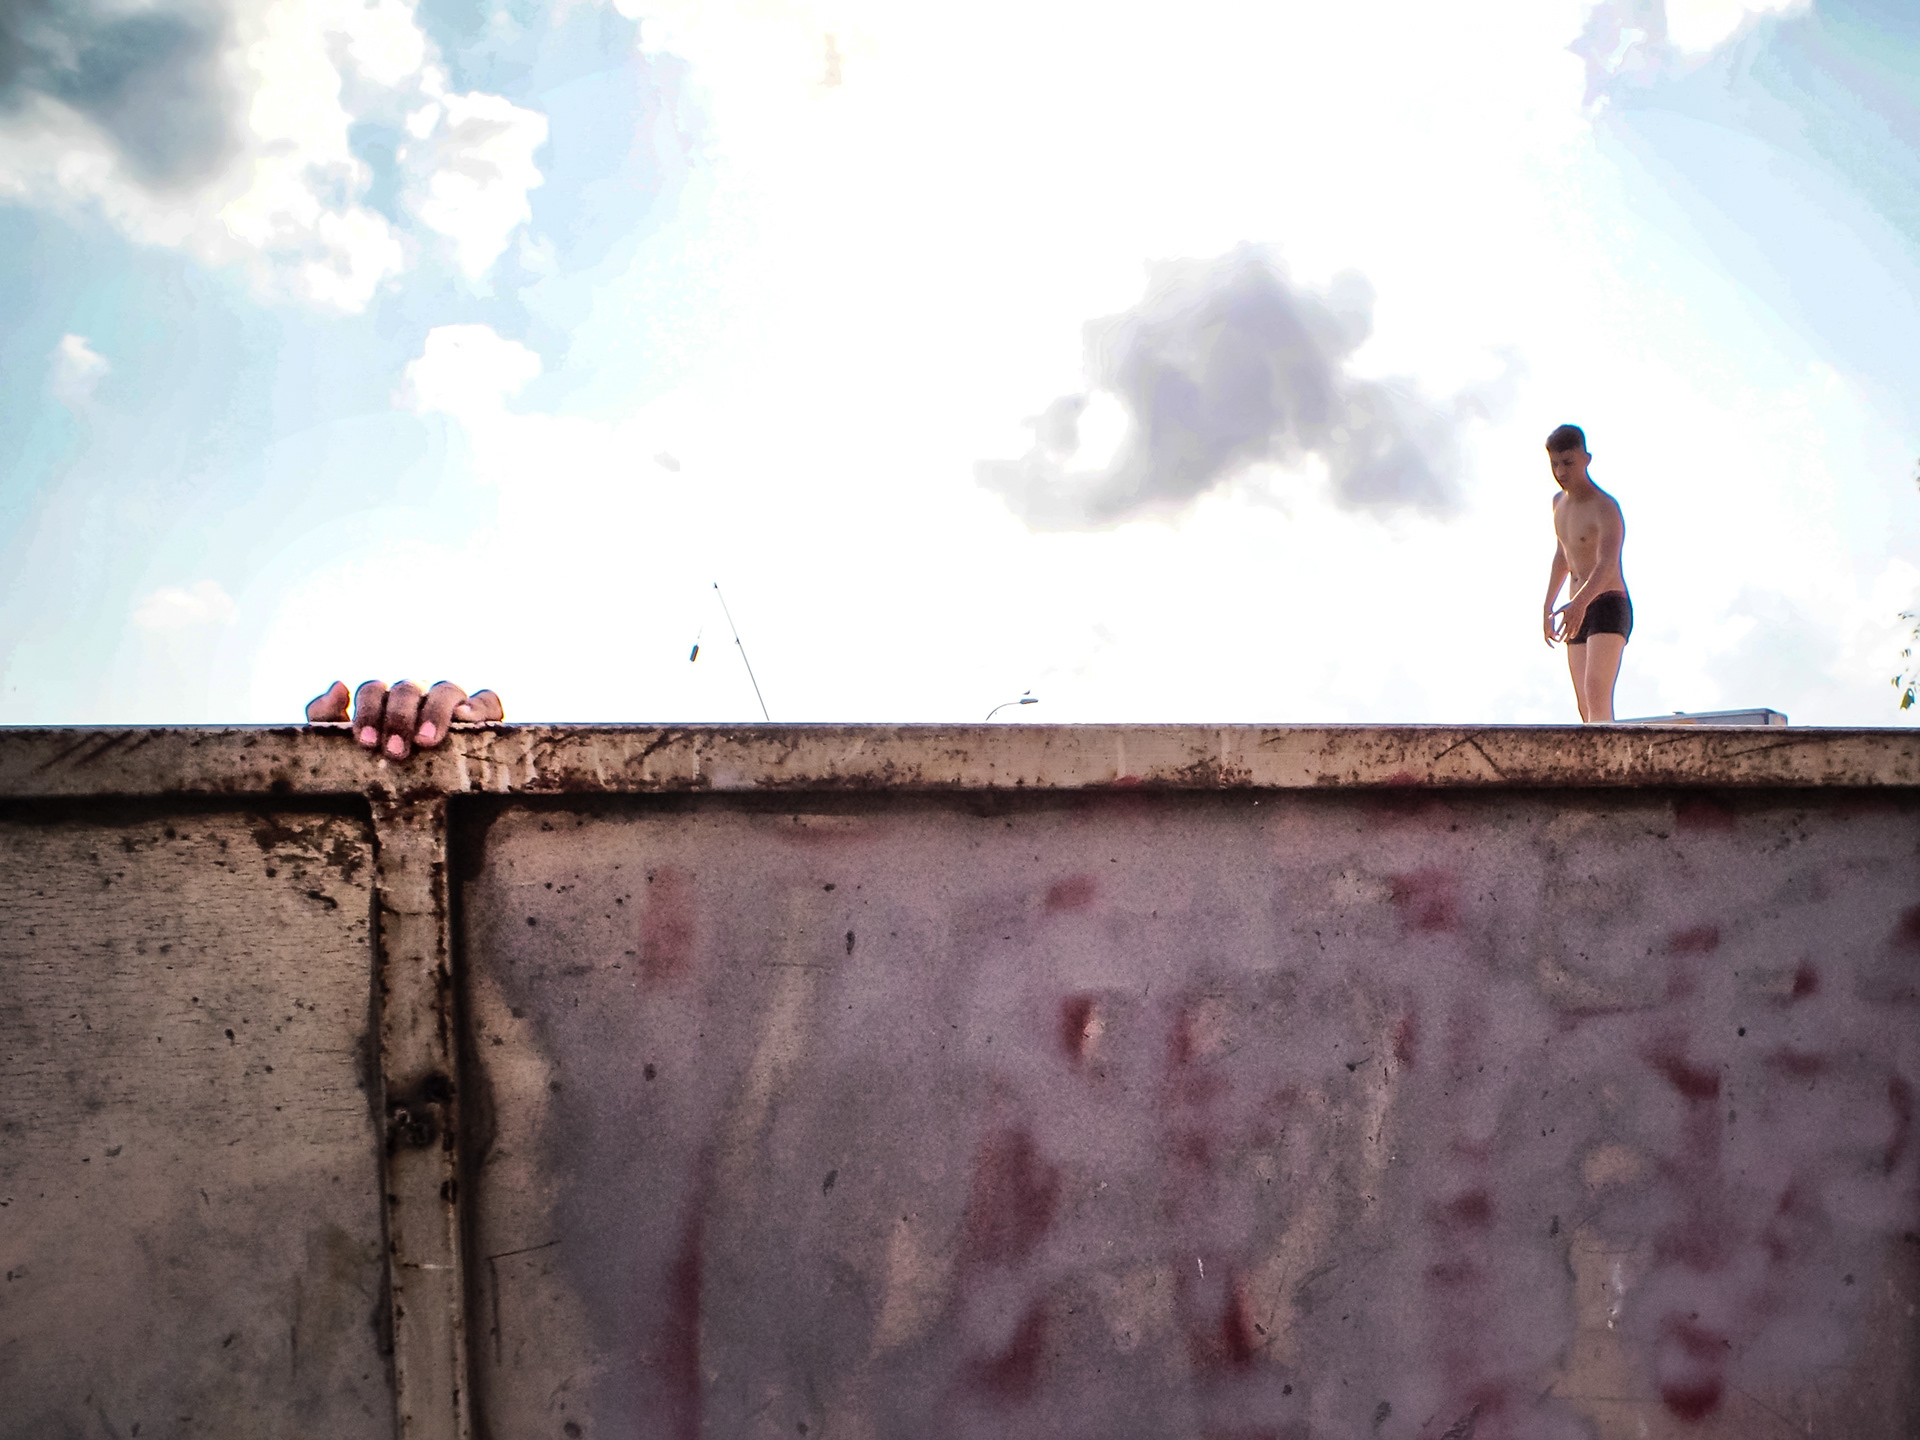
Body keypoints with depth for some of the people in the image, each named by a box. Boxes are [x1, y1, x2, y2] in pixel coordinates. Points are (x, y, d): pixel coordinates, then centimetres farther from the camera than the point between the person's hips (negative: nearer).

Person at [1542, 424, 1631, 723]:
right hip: (1578, 615, 8)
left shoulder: (1606, 508, -13)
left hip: (1610, 608, -8)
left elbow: (1607, 564, -29)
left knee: (1597, 695, -25)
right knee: (1587, 711, 3)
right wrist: (1547, 607, 28)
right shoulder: (1560, 502, 13)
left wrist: (1580, 603, -46)